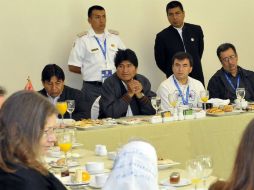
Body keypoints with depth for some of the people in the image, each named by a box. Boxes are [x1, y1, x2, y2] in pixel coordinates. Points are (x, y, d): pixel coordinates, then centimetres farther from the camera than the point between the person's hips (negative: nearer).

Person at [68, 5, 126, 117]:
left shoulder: (114, 37, 12)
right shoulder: (83, 40, 0)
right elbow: (73, 67, -1)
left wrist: (117, 71, 1)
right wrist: (90, 71, -1)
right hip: (92, 89, -3)